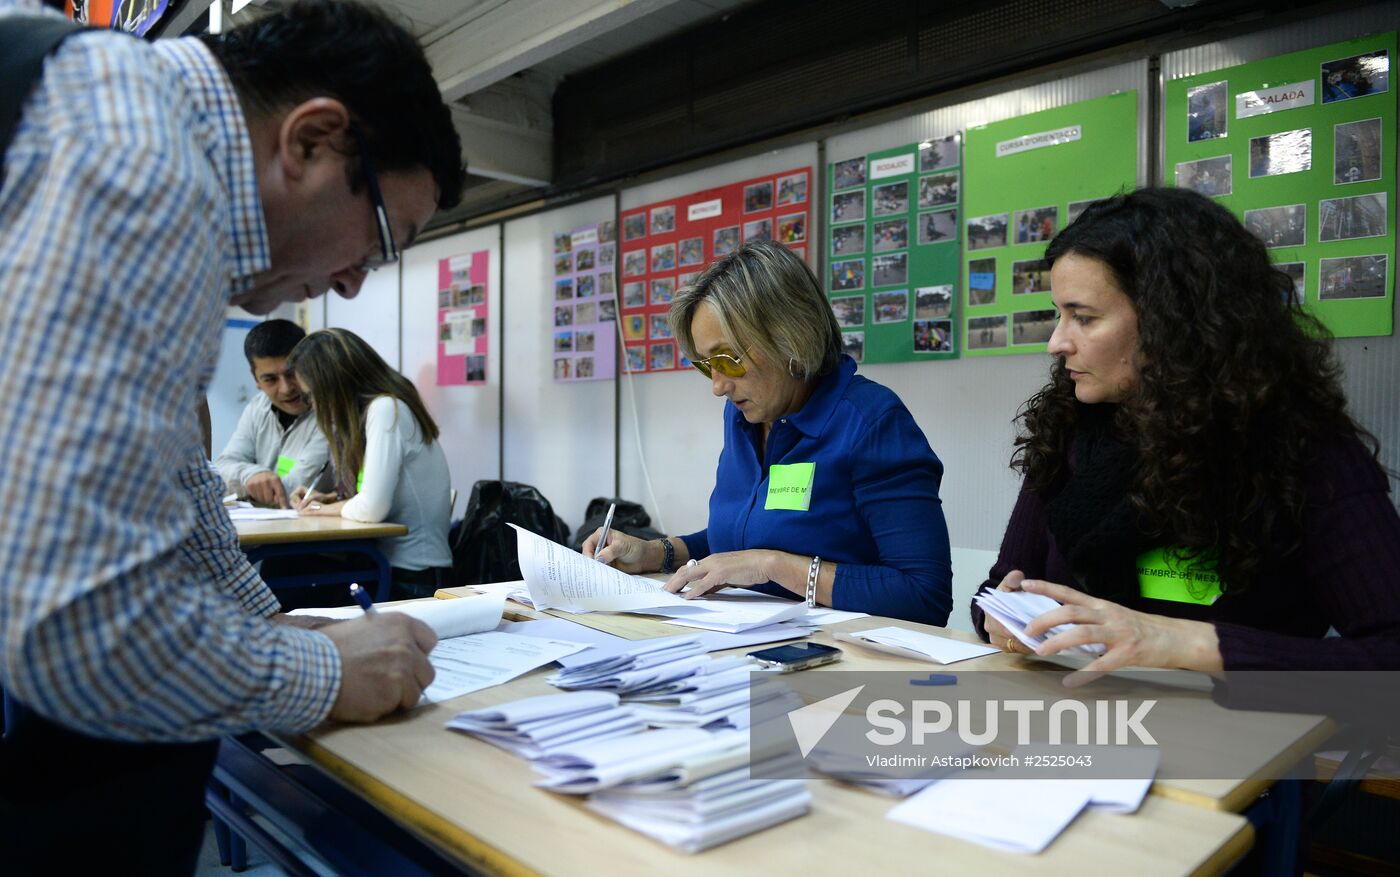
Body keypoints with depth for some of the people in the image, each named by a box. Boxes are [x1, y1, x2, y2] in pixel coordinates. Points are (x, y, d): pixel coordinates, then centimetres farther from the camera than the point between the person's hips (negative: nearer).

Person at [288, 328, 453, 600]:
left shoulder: (385, 408, -16)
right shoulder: (371, 408, 12)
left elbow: (372, 507, -22)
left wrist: (328, 508, -3)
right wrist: (329, 499, 7)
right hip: (387, 561, 8)